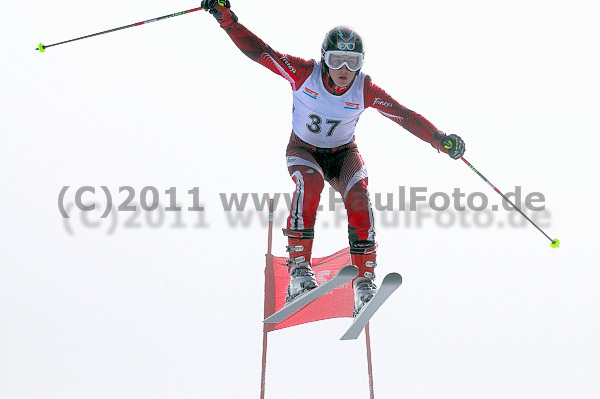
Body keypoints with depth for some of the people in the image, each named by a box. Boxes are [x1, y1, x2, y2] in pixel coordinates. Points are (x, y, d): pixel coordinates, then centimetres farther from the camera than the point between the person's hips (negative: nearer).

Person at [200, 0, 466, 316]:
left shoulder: (365, 90, -19)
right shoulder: (305, 74, -22)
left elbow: (406, 117, -20)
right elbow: (258, 51, -22)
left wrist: (441, 140, -31)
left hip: (343, 153, 1)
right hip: (303, 149, -1)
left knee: (358, 196, -27)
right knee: (310, 183, -35)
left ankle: (364, 281, -25)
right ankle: (299, 268, -36)